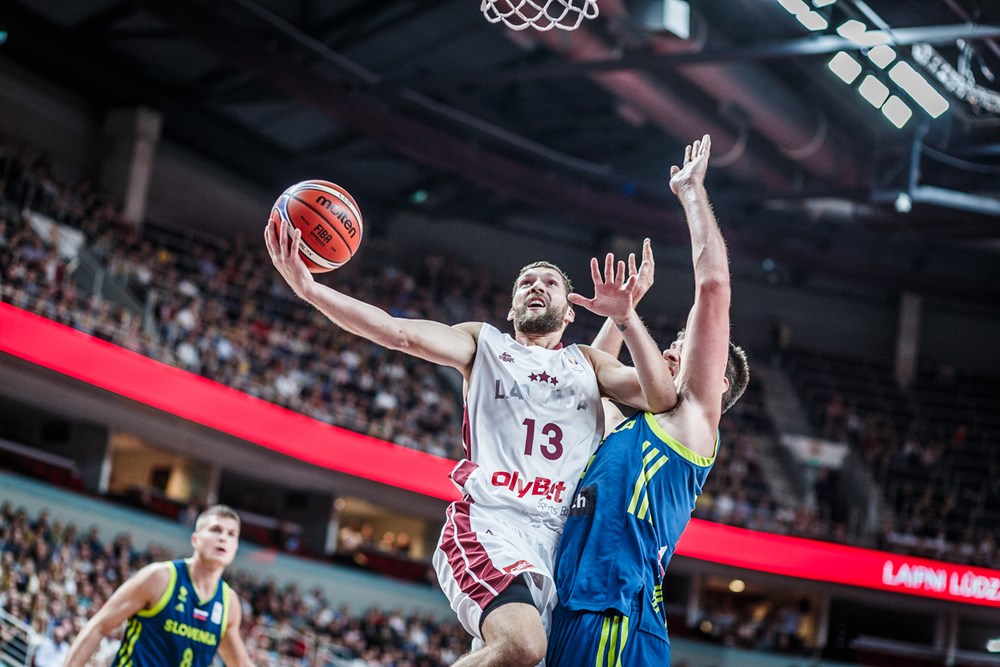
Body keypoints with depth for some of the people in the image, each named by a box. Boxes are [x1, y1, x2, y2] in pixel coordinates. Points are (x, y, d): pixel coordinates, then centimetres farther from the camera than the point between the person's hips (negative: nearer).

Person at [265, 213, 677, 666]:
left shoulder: (587, 363, 25)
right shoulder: (484, 343, 19)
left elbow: (661, 399, 8)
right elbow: (400, 333, 2)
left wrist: (625, 318, -5)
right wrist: (308, 288, -12)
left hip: (564, 534, 4)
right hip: (489, 521, -4)